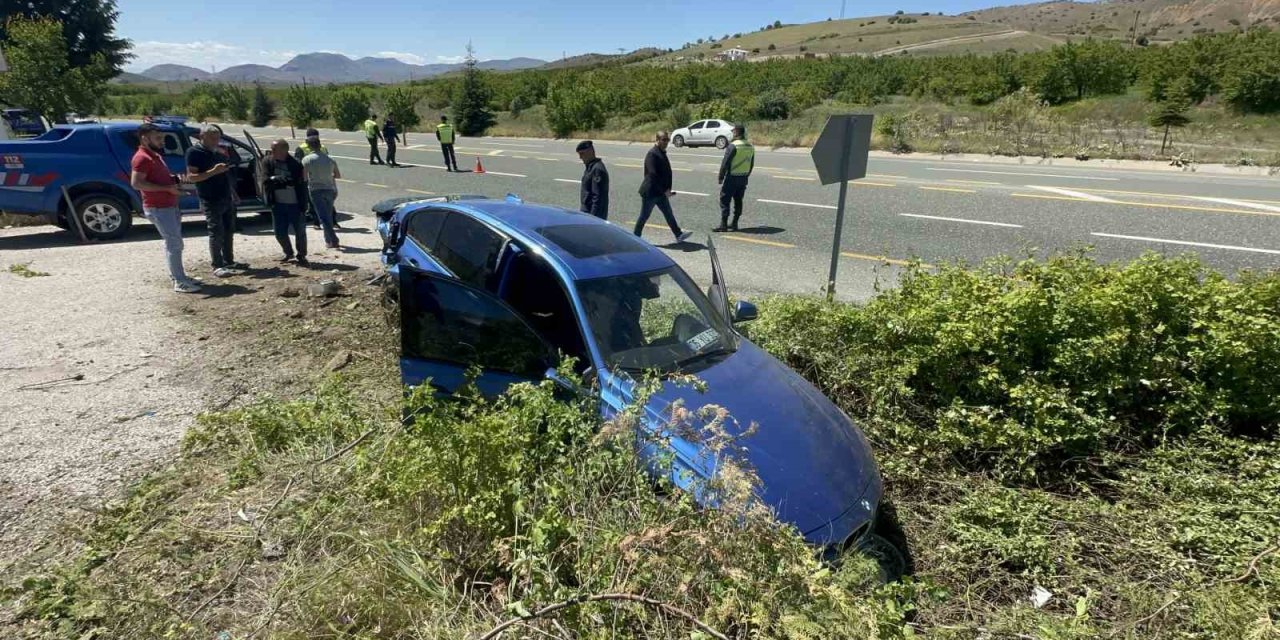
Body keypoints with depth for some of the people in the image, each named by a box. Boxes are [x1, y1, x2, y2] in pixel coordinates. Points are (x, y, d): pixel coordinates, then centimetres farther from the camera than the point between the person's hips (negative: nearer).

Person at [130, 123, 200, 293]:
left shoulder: (155, 155, 17)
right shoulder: (142, 158, -14)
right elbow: (136, 183, -23)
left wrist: (174, 179, 10)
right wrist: (167, 188, -23)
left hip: (169, 206, 10)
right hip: (158, 208, -10)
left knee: (174, 243, 15)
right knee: (174, 244, -10)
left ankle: (177, 276, 23)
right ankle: (180, 282, -8)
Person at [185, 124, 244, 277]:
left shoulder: (218, 151, 13)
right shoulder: (194, 152, -10)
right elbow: (190, 177, -17)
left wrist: (233, 193, 16)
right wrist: (213, 171, -26)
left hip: (227, 197, 8)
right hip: (211, 200, -8)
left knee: (228, 231, 13)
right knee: (216, 233, -6)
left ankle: (229, 261, 22)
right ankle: (217, 266, -1)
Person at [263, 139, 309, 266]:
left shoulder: (296, 164, -10)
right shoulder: (268, 162, -1)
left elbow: (301, 184, -11)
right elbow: (267, 181, -11)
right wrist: (286, 182, -22)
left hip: (295, 204, -3)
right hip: (278, 204, 3)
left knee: (300, 232, 3)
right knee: (280, 233, 9)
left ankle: (301, 256, 22)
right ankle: (288, 253, 33)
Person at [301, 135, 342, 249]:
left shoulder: (307, 160, -7)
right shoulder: (330, 159, 5)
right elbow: (338, 175, 15)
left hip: (316, 190, -4)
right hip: (330, 189, 4)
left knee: (323, 217, -5)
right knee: (328, 215, 16)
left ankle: (333, 240, -14)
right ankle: (328, 239, 24)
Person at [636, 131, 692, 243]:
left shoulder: (662, 153, 12)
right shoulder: (652, 154, -17)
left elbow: (667, 172, 16)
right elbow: (653, 174, -24)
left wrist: (668, 189, 5)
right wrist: (665, 190, -21)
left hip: (660, 192, 9)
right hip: (650, 192, -9)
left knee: (669, 214, 9)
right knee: (644, 216, 1)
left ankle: (678, 235, 12)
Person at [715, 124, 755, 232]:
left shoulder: (733, 146, -15)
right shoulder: (750, 147, 8)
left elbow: (725, 163, -15)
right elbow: (752, 164, 14)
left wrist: (720, 177, -8)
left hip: (732, 178, -7)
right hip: (743, 178, 7)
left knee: (724, 200, -1)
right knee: (738, 201, 13)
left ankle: (723, 224, -4)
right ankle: (734, 224, 16)